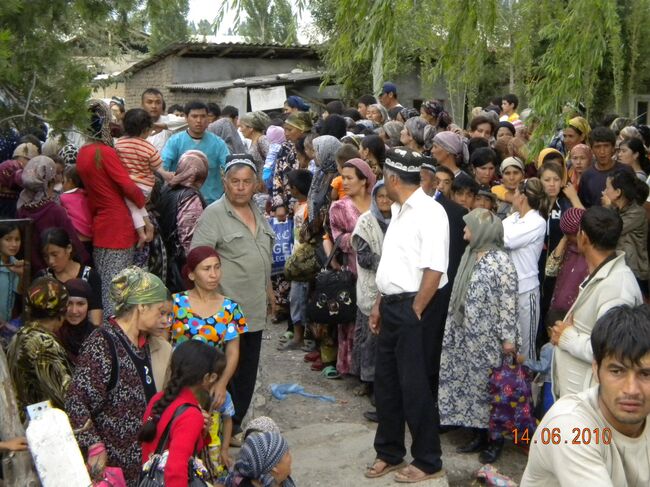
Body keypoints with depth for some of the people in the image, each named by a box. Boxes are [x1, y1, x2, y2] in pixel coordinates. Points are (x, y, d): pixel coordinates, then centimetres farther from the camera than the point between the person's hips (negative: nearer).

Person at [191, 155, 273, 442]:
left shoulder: (257, 213, 12)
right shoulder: (214, 214, -11)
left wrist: (268, 290, 21)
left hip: (255, 309, 8)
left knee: (248, 373, 15)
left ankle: (236, 423, 28)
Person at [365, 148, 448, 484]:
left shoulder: (429, 212, -16)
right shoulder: (399, 210, 13)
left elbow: (434, 270, -22)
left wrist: (415, 312, -16)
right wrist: (380, 305, 16)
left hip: (412, 308, -9)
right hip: (391, 305, 9)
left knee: (414, 386, 1)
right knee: (385, 382, 16)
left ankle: (428, 462, 18)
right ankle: (389, 453, 32)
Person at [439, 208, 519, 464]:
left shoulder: (501, 261, -15)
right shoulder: (470, 254, 10)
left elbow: (509, 303, -17)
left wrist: (508, 337, -19)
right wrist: (453, 329, 18)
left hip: (489, 339, -8)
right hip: (467, 336, 8)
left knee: (490, 385, 1)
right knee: (472, 384, 12)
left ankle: (496, 439, 15)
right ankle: (479, 434, 24)